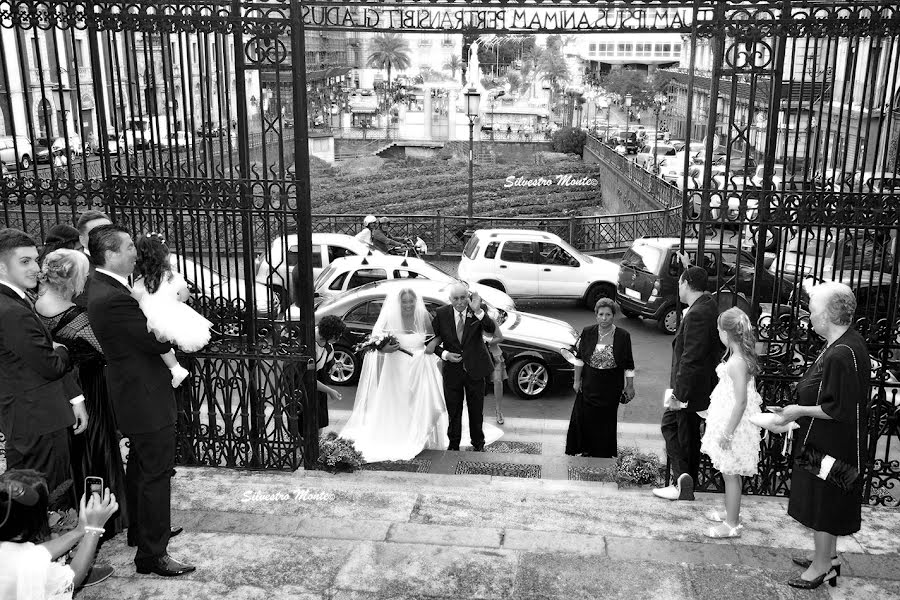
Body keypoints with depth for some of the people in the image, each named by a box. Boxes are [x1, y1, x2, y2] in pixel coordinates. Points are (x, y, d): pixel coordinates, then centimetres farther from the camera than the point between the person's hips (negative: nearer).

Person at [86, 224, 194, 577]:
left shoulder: (105, 289, 6)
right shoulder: (112, 298, -27)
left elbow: (143, 332, 7)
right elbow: (161, 339, -24)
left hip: (134, 395, 11)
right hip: (146, 399, -11)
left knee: (140, 468, 24)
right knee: (157, 474, -2)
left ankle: (141, 530, 41)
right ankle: (152, 554, 8)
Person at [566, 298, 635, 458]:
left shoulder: (623, 336, -8)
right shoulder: (587, 333, -4)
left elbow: (628, 365, -2)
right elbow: (580, 358, 3)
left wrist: (630, 386, -1)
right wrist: (577, 380, 3)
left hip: (611, 387, -1)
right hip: (589, 384, 2)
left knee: (606, 420, 7)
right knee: (585, 418, 5)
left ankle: (604, 454, 25)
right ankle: (586, 450, 24)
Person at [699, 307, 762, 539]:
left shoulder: (736, 362, -25)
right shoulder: (743, 356, 4)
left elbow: (741, 402, -26)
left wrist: (727, 433, -21)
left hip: (733, 422, -9)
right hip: (730, 420, 9)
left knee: (730, 474, 2)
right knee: (731, 473, 21)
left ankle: (732, 525, 13)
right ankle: (731, 513, 35)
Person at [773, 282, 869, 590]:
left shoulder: (842, 354, -27)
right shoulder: (846, 343, 5)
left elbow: (840, 410, -26)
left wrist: (800, 411, -16)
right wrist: (798, 409, 10)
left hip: (830, 447, -10)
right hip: (828, 445, 10)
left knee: (823, 506, 5)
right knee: (824, 506, 21)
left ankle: (822, 567, 20)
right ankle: (828, 556, 36)